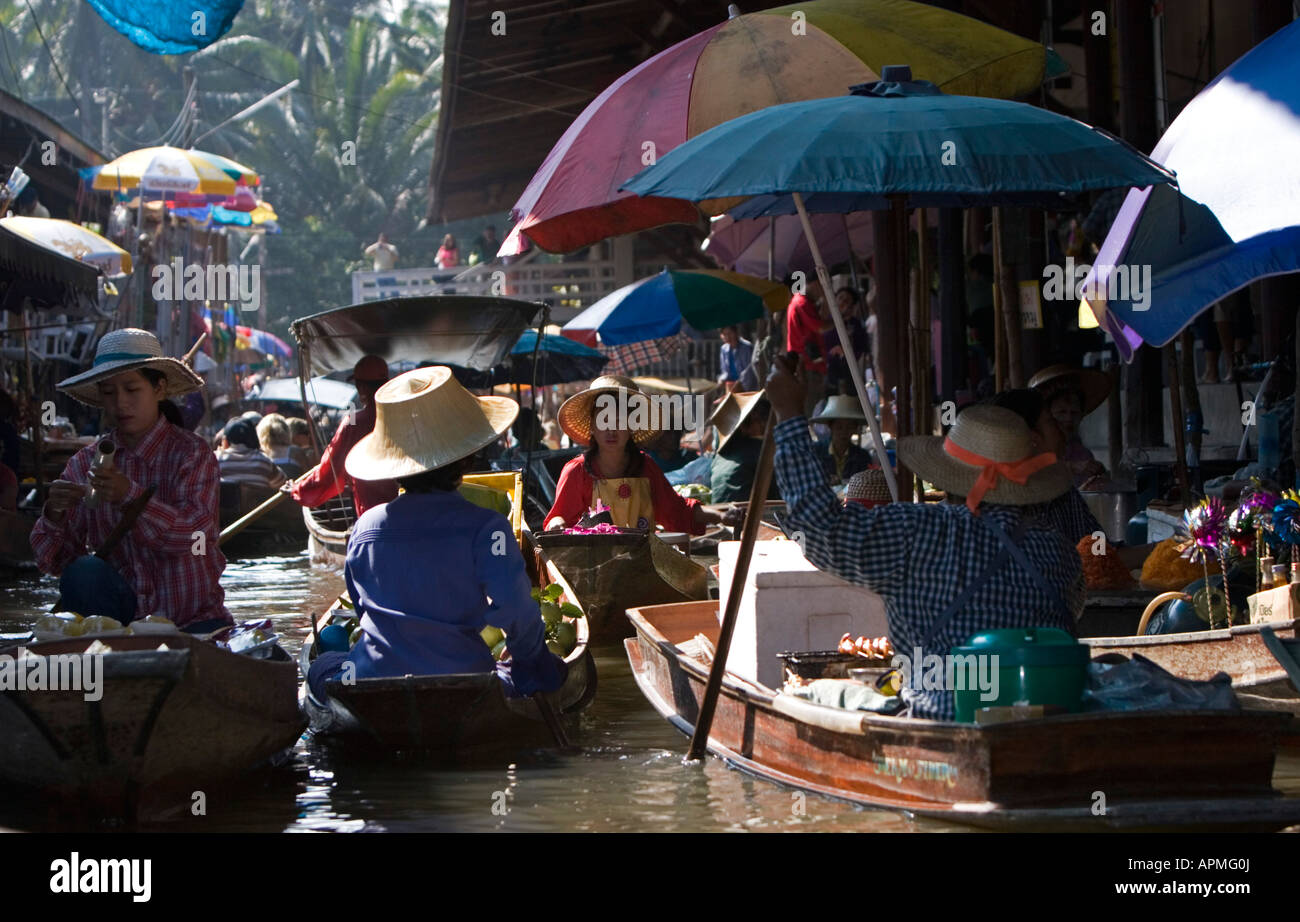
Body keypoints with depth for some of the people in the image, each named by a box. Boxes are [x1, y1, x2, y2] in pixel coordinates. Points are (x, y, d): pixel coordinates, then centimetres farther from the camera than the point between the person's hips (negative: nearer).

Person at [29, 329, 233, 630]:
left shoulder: (192, 454, -6)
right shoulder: (86, 463, 3)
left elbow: (192, 535, -23)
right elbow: (51, 561, -1)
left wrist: (130, 495, -37)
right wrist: (54, 515, -23)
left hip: (194, 618, -3)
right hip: (126, 612, 3)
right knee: (81, 574, -25)